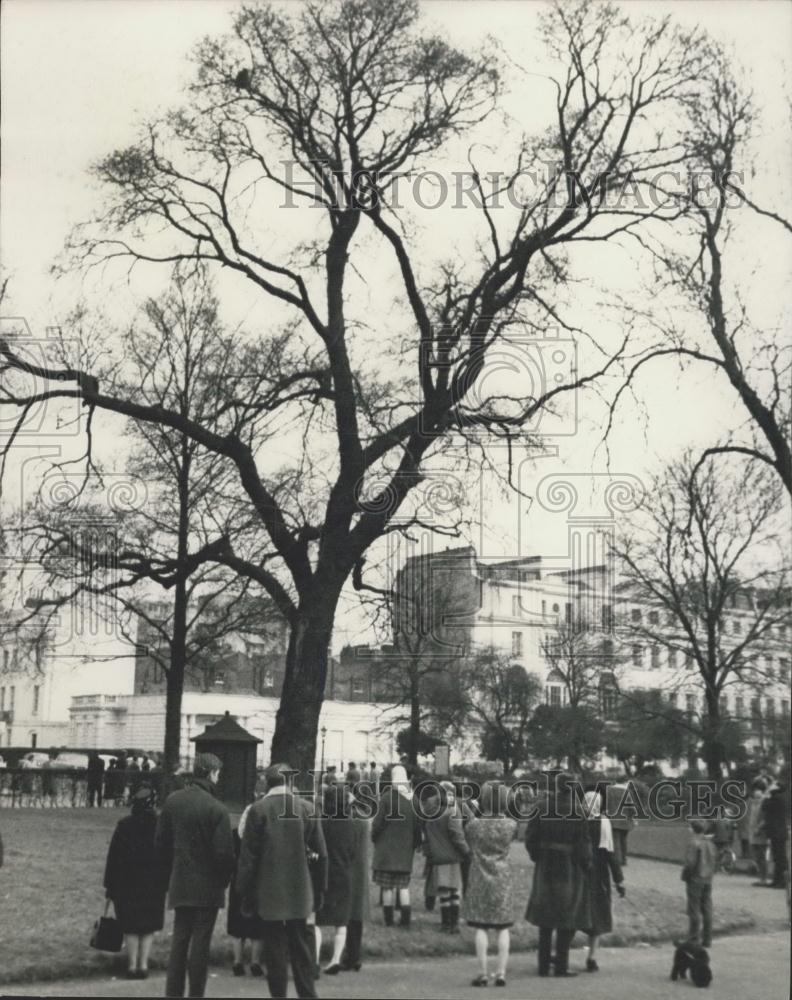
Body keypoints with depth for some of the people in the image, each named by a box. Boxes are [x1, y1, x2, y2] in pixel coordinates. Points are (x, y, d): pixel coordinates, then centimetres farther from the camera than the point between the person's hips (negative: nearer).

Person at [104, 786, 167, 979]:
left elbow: (113, 855, -2)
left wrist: (108, 884, 3)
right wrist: (166, 882, 8)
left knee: (131, 927, 9)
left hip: (126, 883, 0)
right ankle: (143, 965, 5)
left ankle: (132, 966, 7)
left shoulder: (124, 825, -5)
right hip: (153, 884, 0)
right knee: (149, 926, 11)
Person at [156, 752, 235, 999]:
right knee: (200, 942, 3)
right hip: (208, 886, -5)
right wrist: (224, 879, 2)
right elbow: (224, 852, -16)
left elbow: (161, 842, 7)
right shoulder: (217, 809, -16)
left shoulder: (172, 801, 0)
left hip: (179, 884, 5)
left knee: (179, 940, 13)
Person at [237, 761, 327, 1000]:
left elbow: (248, 855, -5)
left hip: (268, 894, -2)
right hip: (301, 893, 2)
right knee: (302, 947, 11)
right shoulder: (307, 808, -1)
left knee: (274, 947, 5)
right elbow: (321, 853, 3)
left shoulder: (258, 809, -7)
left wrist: (245, 891, 2)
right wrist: (321, 889, 12)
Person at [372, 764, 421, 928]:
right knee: (403, 885, 12)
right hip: (406, 848, 4)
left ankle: (388, 918, 5)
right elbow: (418, 824, 7)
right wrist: (415, 843, 17)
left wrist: (374, 837, 6)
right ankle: (406, 918, 7)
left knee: (387, 887, 3)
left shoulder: (387, 797, -13)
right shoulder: (413, 799, 1)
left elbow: (379, 822, -10)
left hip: (387, 848, -4)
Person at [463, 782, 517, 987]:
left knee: (481, 928, 4)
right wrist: (504, 813, 15)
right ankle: (501, 973, 5)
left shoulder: (474, 823, -10)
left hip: (479, 879, -1)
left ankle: (482, 973, 3)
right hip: (503, 879, 1)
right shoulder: (510, 824, -7)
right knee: (503, 928, 7)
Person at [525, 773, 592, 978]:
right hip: (569, 869, -3)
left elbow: (530, 835, -1)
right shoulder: (576, 813, -11)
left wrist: (537, 857, 10)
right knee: (567, 918, 6)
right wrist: (586, 864, 2)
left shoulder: (543, 808, -2)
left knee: (545, 918, 13)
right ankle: (561, 966, 5)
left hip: (545, 867, 4)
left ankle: (544, 965, 15)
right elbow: (583, 842, -12)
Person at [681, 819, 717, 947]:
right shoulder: (710, 843, 7)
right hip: (708, 879, 7)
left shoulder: (694, 844, -16)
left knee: (694, 911, -1)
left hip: (695, 879, -7)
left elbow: (690, 863, -19)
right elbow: (715, 861, 11)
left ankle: (694, 940, 0)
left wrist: (684, 876, -6)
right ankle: (707, 940, 15)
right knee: (707, 910, 10)